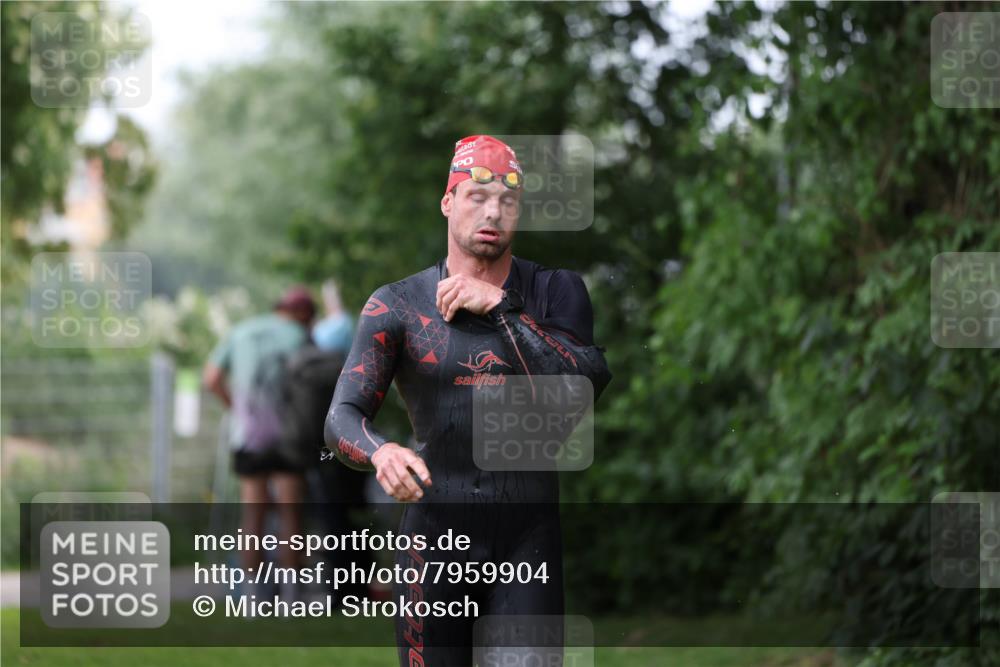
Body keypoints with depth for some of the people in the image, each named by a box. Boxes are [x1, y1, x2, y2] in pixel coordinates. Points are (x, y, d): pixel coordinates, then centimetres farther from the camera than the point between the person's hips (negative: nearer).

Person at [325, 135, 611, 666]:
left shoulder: (555, 291, 4)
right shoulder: (397, 305, 1)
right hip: (435, 530, 0)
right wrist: (380, 453, -32)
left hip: (527, 540, 0)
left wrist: (499, 306, -14)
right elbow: (343, 419, -9)